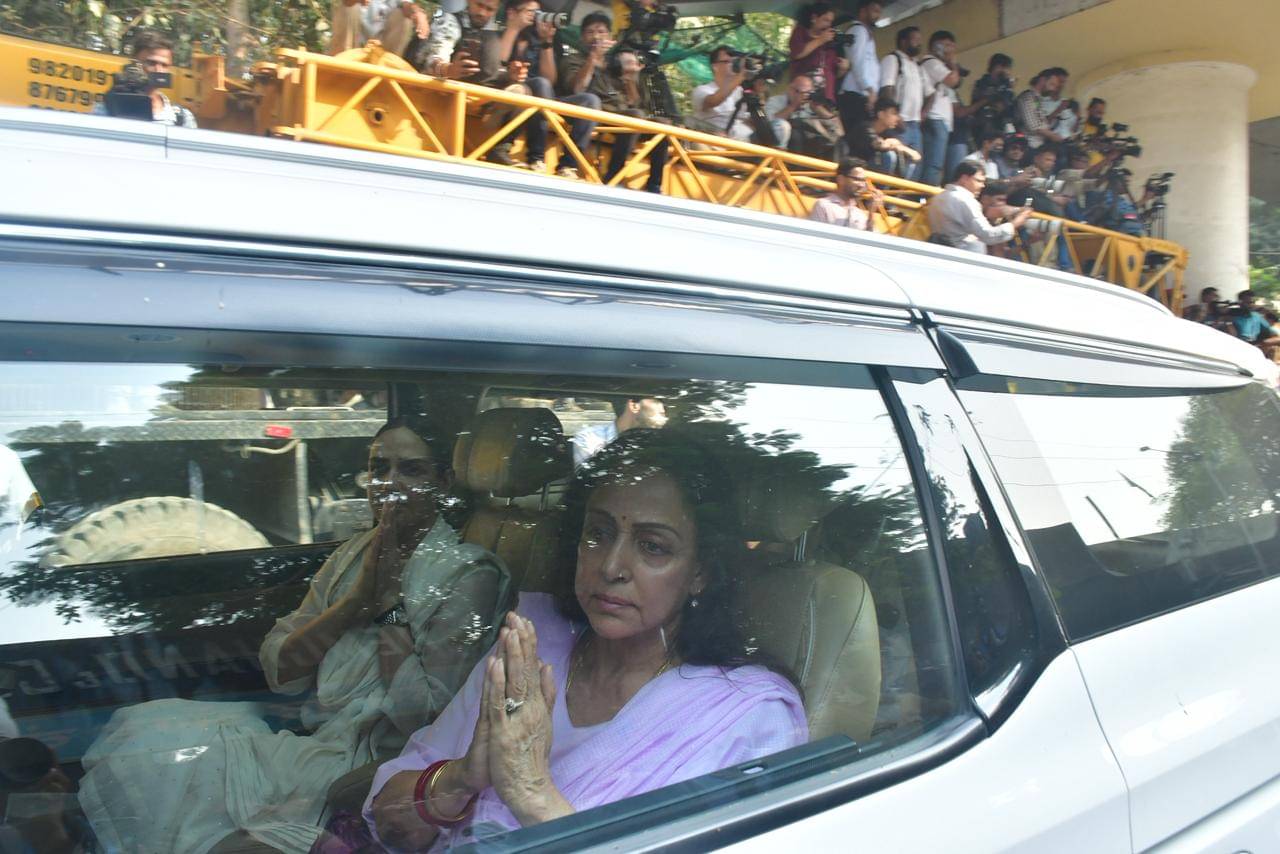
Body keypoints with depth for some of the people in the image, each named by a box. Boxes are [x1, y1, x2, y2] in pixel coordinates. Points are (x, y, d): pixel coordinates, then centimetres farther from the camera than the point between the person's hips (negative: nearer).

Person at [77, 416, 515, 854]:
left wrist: (388, 598, -14)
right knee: (140, 729, -8)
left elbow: (424, 715, -19)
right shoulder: (356, 551, 10)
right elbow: (278, 669, 3)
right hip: (309, 736, 7)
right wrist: (357, 599, -11)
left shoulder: (468, 574, -11)